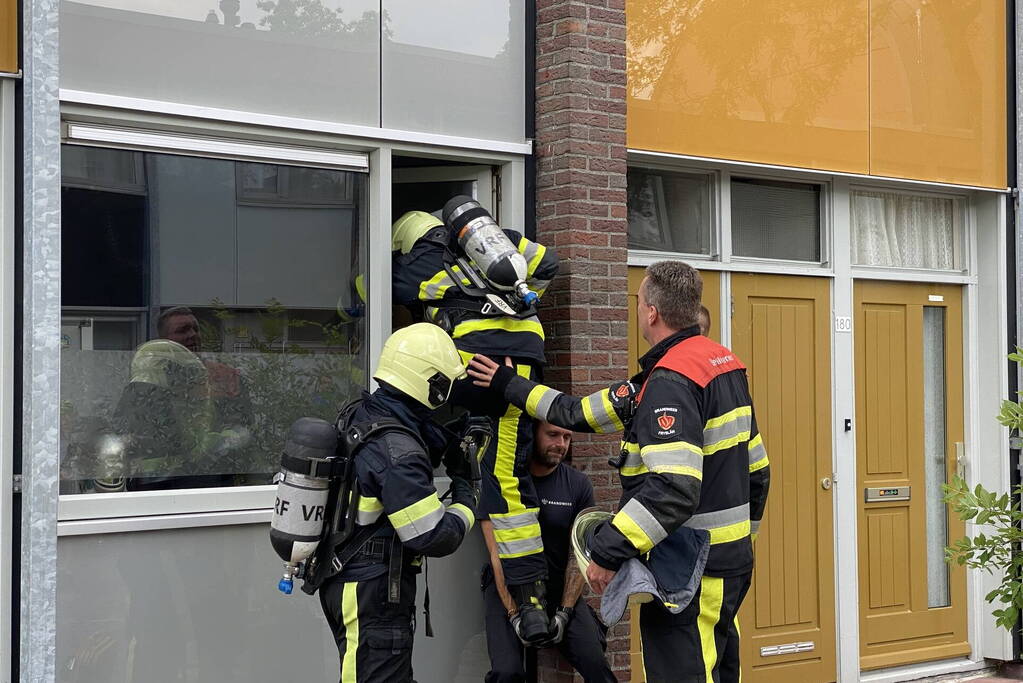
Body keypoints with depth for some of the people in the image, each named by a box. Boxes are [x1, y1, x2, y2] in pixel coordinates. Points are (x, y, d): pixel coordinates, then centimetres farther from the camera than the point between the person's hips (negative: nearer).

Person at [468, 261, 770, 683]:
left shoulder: (671, 382, -21)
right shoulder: (726, 363, 10)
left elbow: (673, 490, -32)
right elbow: (755, 468, 17)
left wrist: (608, 551, -28)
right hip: (731, 561, 10)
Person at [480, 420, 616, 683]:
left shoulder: (578, 484, 2)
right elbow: (498, 554, -9)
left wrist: (565, 612, -11)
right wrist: (515, 615, -16)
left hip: (561, 588, 2)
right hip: (508, 587, -2)